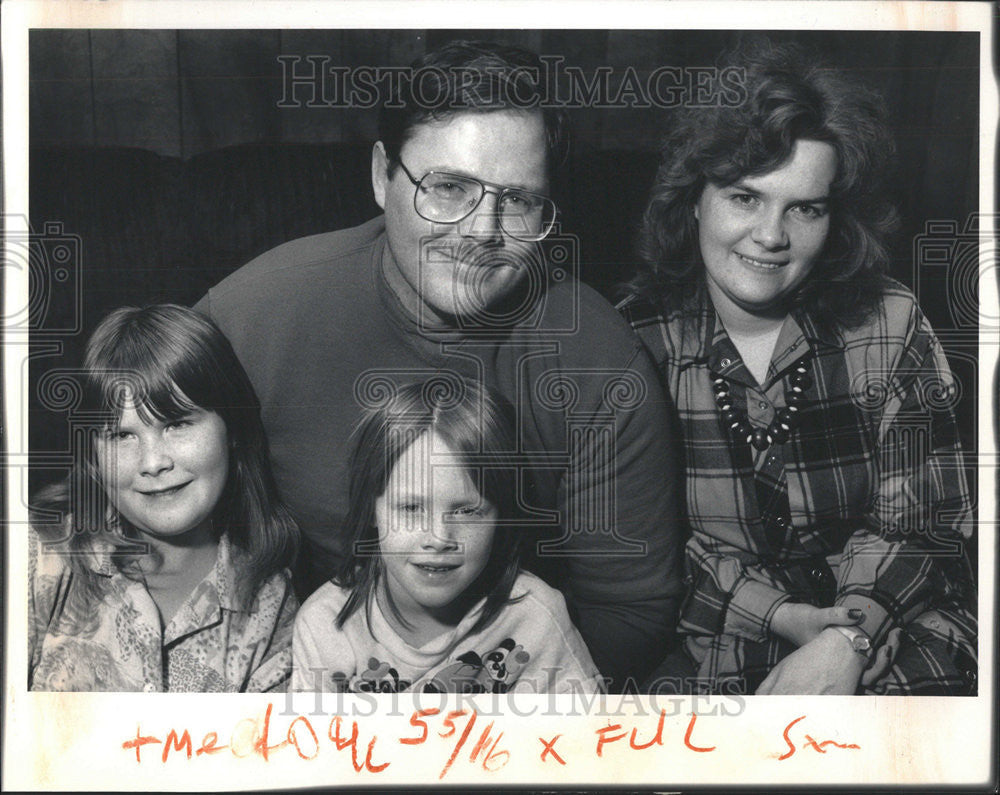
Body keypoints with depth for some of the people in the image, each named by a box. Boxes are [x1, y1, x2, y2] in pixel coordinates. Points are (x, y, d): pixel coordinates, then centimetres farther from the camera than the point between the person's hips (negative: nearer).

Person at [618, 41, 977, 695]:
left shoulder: (892, 327, -1)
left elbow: (919, 518, -4)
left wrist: (844, 646, -20)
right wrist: (783, 616, -16)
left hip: (889, 627, 1)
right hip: (707, 652, 0)